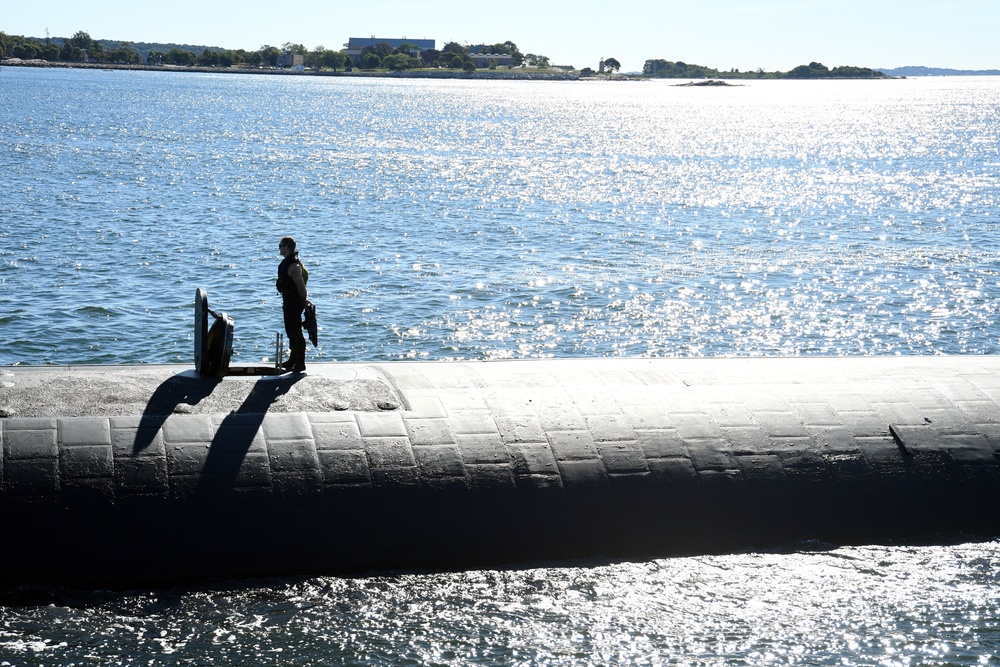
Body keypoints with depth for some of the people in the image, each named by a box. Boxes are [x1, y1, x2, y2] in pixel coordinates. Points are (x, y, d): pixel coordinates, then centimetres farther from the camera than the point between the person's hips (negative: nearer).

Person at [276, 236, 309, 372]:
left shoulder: (293, 266, -22)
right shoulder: (287, 262, 11)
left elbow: (301, 286, -22)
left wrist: (303, 302, -12)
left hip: (294, 302, -11)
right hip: (288, 301, 11)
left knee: (296, 332, -6)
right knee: (290, 332, 19)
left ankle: (300, 363, -1)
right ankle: (293, 359, 31)